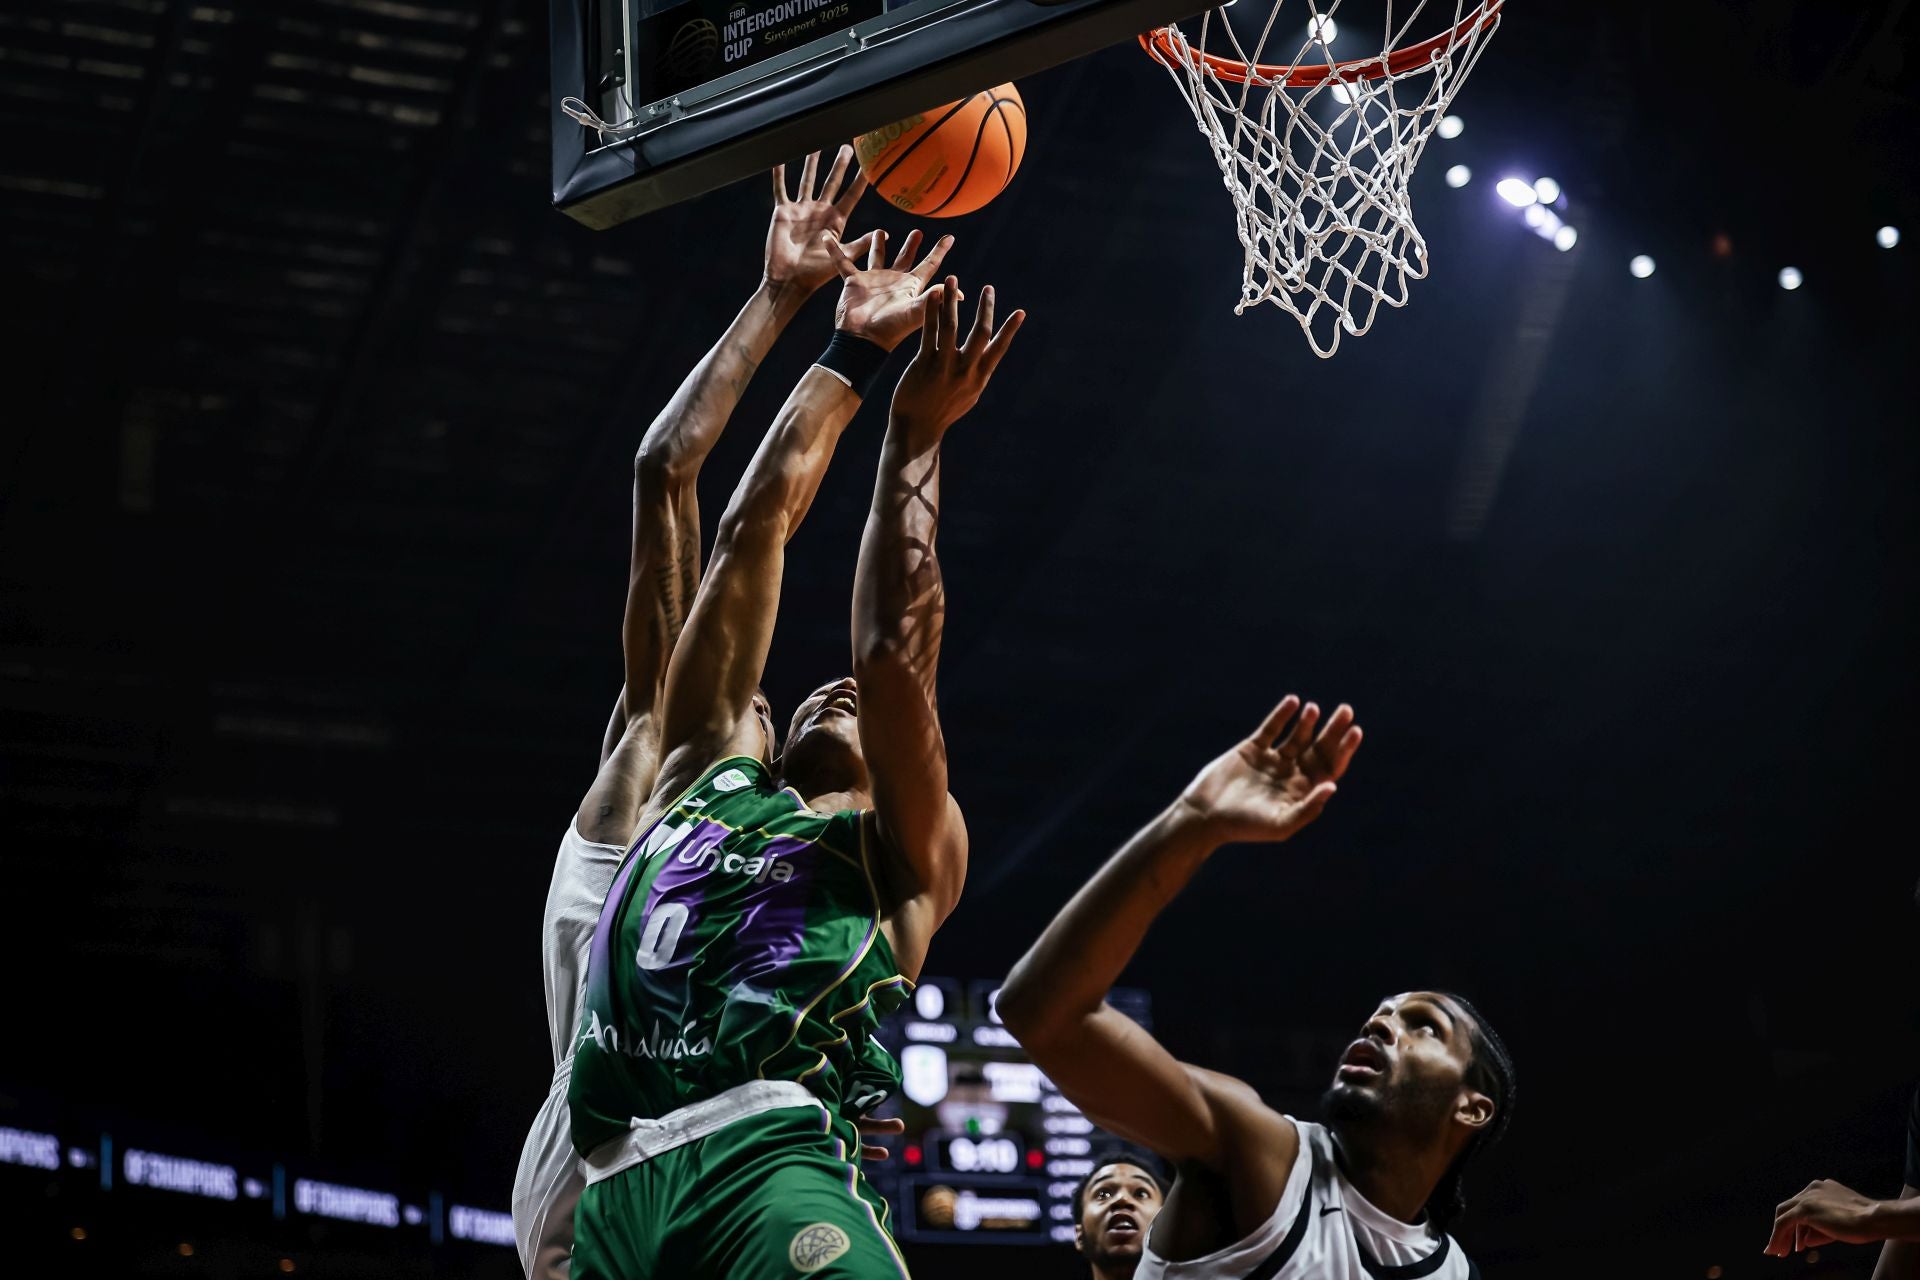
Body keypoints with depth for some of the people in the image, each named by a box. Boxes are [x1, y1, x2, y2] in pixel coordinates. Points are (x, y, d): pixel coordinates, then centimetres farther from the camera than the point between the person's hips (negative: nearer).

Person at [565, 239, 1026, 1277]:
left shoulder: (902, 851, 25)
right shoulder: (708, 767, 32)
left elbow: (893, 655, 10)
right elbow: (751, 536, 31)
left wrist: (915, 435, 13)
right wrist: (850, 353, 33)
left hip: (773, 1162, -3)